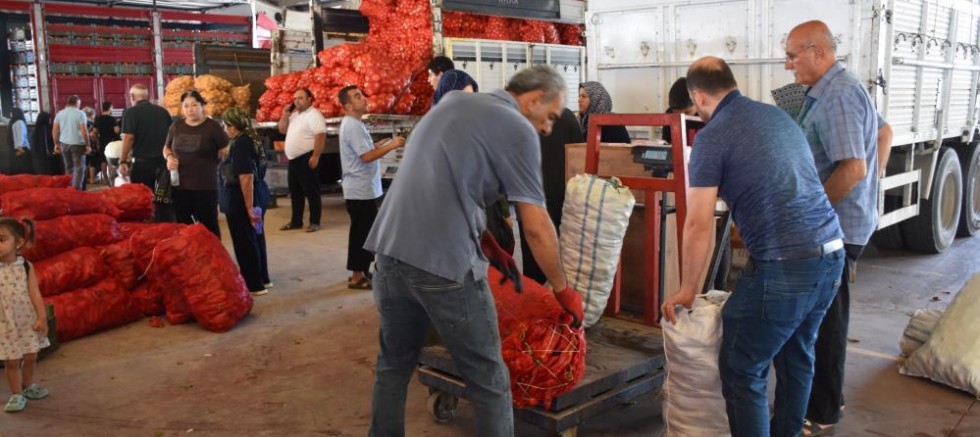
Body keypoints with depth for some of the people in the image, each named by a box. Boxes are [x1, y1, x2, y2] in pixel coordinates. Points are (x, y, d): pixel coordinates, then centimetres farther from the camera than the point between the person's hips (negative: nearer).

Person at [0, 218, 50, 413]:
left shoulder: (26, 266, -7)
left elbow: (34, 293, -8)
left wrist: (41, 317, -14)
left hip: (28, 320, 2)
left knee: (30, 357, 14)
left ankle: (28, 386, 36)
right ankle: (16, 394, 18)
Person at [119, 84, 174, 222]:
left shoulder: (131, 112, -6)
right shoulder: (163, 111, 8)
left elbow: (128, 138, -13)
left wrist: (123, 161, -8)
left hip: (142, 163, -4)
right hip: (163, 162, 4)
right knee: (164, 202, 10)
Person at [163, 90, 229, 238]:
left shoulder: (212, 126, -6)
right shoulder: (176, 126, 8)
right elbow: (166, 148, 22)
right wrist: (169, 157, 1)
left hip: (206, 186, -5)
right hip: (180, 185, 5)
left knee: (209, 225, 2)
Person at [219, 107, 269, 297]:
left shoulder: (240, 143, -19)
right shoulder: (249, 139, 10)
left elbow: (246, 177, -25)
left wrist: (249, 207, -25)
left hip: (238, 199, -9)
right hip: (255, 196, 9)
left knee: (243, 241, 1)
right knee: (252, 238, 19)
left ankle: (254, 285, 9)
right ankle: (260, 279, 30)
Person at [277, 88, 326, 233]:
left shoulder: (313, 115, -12)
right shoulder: (294, 115, 17)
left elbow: (320, 136, -20)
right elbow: (282, 130, 24)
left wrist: (315, 156, -26)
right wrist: (285, 115, 7)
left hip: (307, 158, -9)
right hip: (294, 159, 9)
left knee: (311, 192, -3)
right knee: (295, 192, 13)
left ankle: (315, 222, 3)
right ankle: (296, 221, 22)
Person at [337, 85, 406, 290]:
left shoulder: (354, 124, 15)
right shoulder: (352, 126, -18)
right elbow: (367, 156, -24)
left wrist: (382, 143, 11)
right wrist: (391, 145, -20)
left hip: (364, 188, 10)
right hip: (361, 190, -10)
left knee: (363, 232, 16)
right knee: (361, 233, -4)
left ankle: (361, 272, 25)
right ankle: (357, 277, 4)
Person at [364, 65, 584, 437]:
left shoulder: (452, 102, 19)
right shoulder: (518, 129, -3)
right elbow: (536, 228, -4)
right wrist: (563, 291, 8)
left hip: (390, 250, 8)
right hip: (445, 264, -7)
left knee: (393, 366, 22)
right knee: (489, 382, 6)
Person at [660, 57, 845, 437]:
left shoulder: (712, 137, -6)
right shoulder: (778, 115, 16)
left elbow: (699, 225, -8)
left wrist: (688, 288, 3)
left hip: (784, 265, -8)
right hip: (832, 252, 9)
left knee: (742, 371, 4)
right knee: (797, 355, 24)